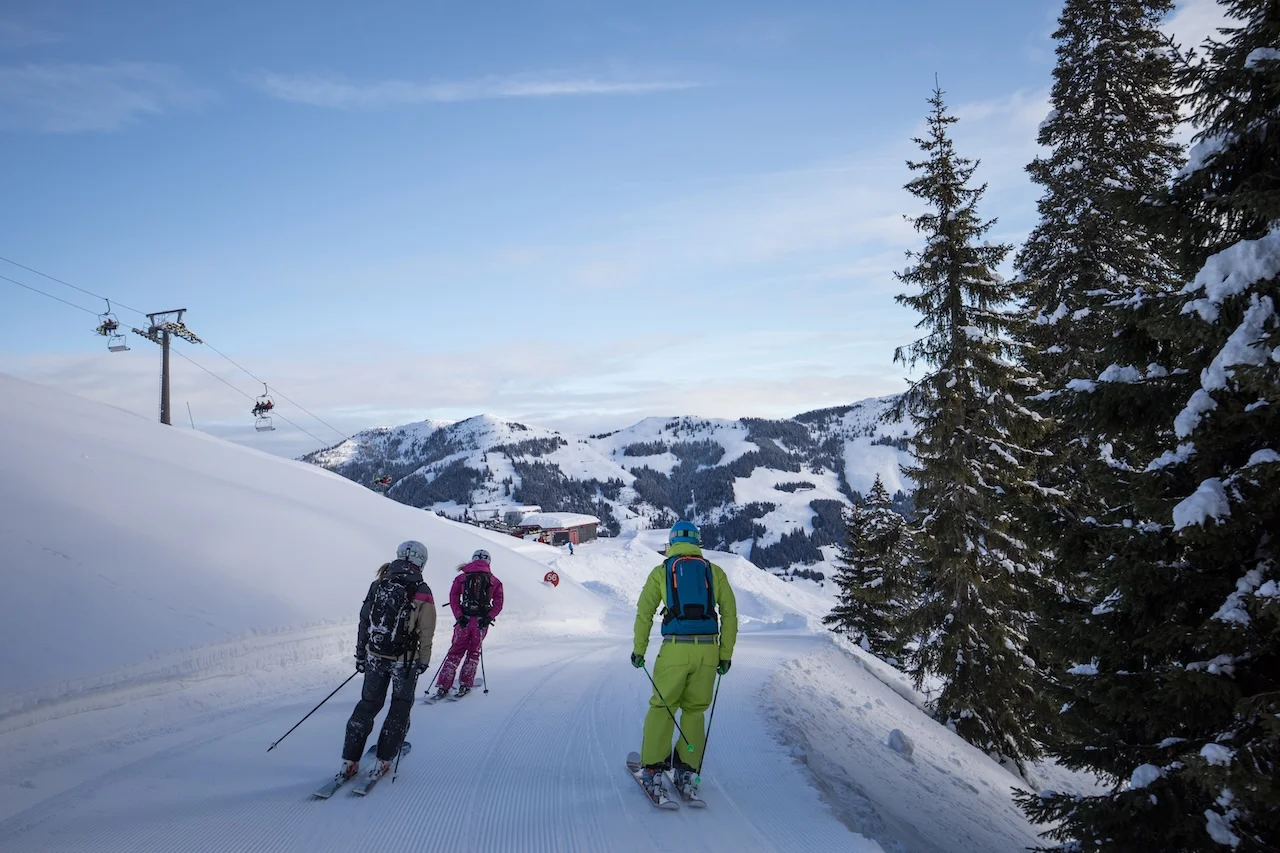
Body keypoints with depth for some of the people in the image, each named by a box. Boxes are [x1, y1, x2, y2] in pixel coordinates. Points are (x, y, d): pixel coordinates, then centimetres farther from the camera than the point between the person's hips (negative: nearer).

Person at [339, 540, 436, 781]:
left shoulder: (378, 585, 0)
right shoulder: (422, 592, -11)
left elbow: (364, 622, 5)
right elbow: (426, 633, -9)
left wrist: (361, 654, 14)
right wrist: (423, 661, 2)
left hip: (375, 656, 4)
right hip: (405, 661, -3)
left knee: (368, 704, 16)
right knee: (400, 708, 14)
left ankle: (349, 761, 14)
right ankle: (384, 760, 14)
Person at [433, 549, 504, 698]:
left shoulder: (462, 577, 6)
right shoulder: (494, 581, 5)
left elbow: (454, 598, -3)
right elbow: (498, 603, -3)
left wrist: (459, 616, -6)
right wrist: (489, 617, -6)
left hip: (464, 620, 1)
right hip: (481, 622, 0)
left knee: (455, 652, 10)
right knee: (474, 653, 17)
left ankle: (443, 686, 4)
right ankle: (465, 685, 14)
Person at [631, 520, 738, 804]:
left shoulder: (661, 571, 7)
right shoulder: (715, 571, 10)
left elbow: (644, 613, 3)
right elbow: (730, 614, 6)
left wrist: (639, 650, 12)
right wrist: (726, 654, 11)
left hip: (675, 649, -2)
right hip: (708, 650, 2)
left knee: (662, 708, 10)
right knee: (694, 710, 15)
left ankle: (653, 771, 8)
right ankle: (687, 773, 14)